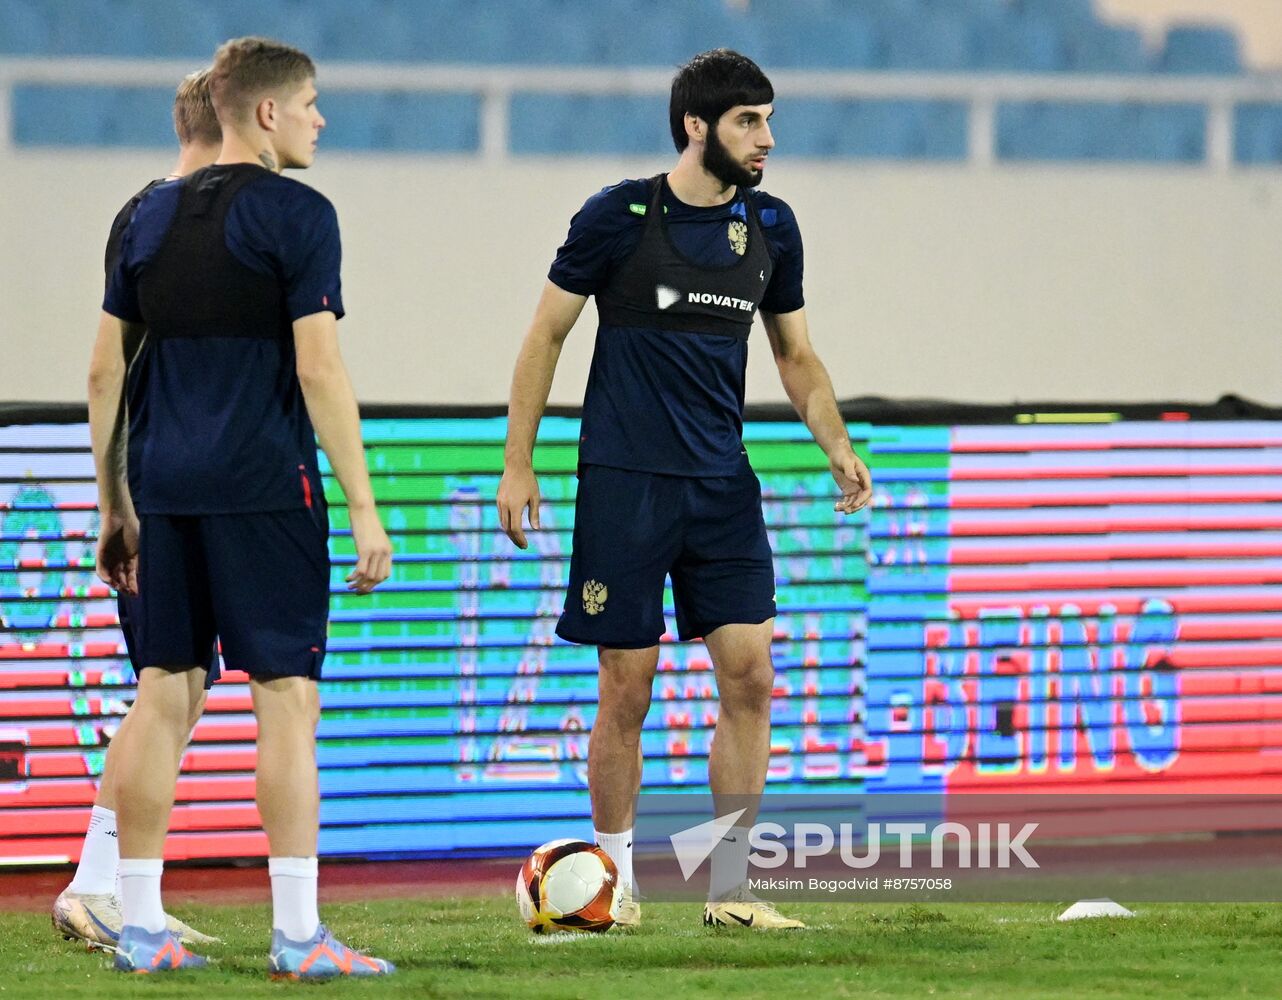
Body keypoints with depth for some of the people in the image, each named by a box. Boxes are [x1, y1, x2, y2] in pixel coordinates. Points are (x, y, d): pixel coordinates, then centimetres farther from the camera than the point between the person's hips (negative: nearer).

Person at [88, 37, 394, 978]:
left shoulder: (153, 216, 13)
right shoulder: (295, 213, -7)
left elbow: (105, 372, 14)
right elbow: (320, 371, -12)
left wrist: (115, 504, 21)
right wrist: (365, 509, -9)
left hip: (167, 486, 6)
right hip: (262, 483, -6)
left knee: (164, 691, 9)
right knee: (287, 694, -4)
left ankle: (140, 927, 10)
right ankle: (298, 935, -7)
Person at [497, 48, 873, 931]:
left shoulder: (771, 227, 6)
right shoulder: (618, 218, -7)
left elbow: (797, 355, 17)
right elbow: (548, 334, 0)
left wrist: (838, 448, 3)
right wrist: (519, 463, -3)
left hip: (723, 484, 4)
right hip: (624, 483, -4)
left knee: (750, 673, -4)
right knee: (628, 688, -2)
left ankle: (730, 888, 3)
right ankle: (614, 883, 12)